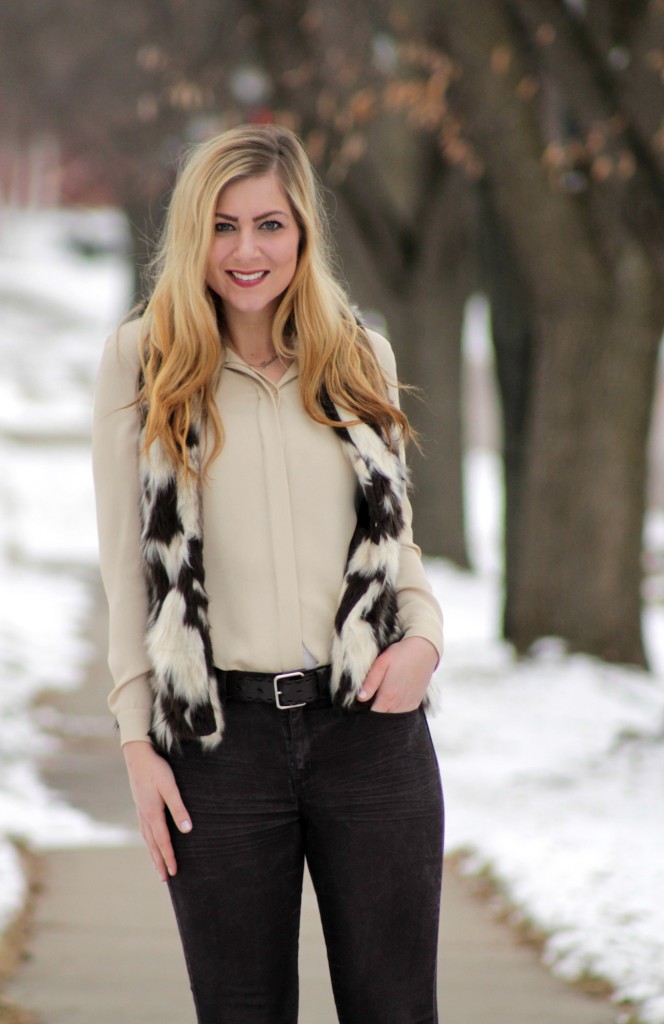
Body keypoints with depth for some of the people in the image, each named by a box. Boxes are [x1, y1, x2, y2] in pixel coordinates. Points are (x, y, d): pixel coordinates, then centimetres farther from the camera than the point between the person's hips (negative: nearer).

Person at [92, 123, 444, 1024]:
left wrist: (424, 633, -4)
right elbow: (124, 561, 2)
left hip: (371, 723, 2)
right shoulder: (143, 360, 3)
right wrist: (138, 740, -3)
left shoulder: (361, 358, 10)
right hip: (221, 737, -2)